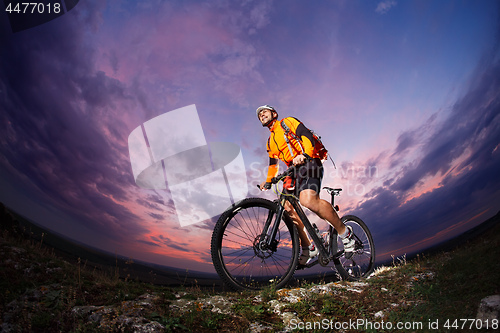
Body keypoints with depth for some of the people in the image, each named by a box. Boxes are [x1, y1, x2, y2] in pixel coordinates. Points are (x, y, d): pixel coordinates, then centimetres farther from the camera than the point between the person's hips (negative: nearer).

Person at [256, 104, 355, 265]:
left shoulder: (287, 122, 7)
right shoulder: (270, 142, 28)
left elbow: (307, 136, -9)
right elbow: (273, 164, 28)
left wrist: (304, 155, -27)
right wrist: (268, 181, 11)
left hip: (309, 163, -8)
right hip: (293, 170, 8)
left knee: (308, 200, -32)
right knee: (288, 207, -8)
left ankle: (344, 232, -18)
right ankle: (308, 248, 4)